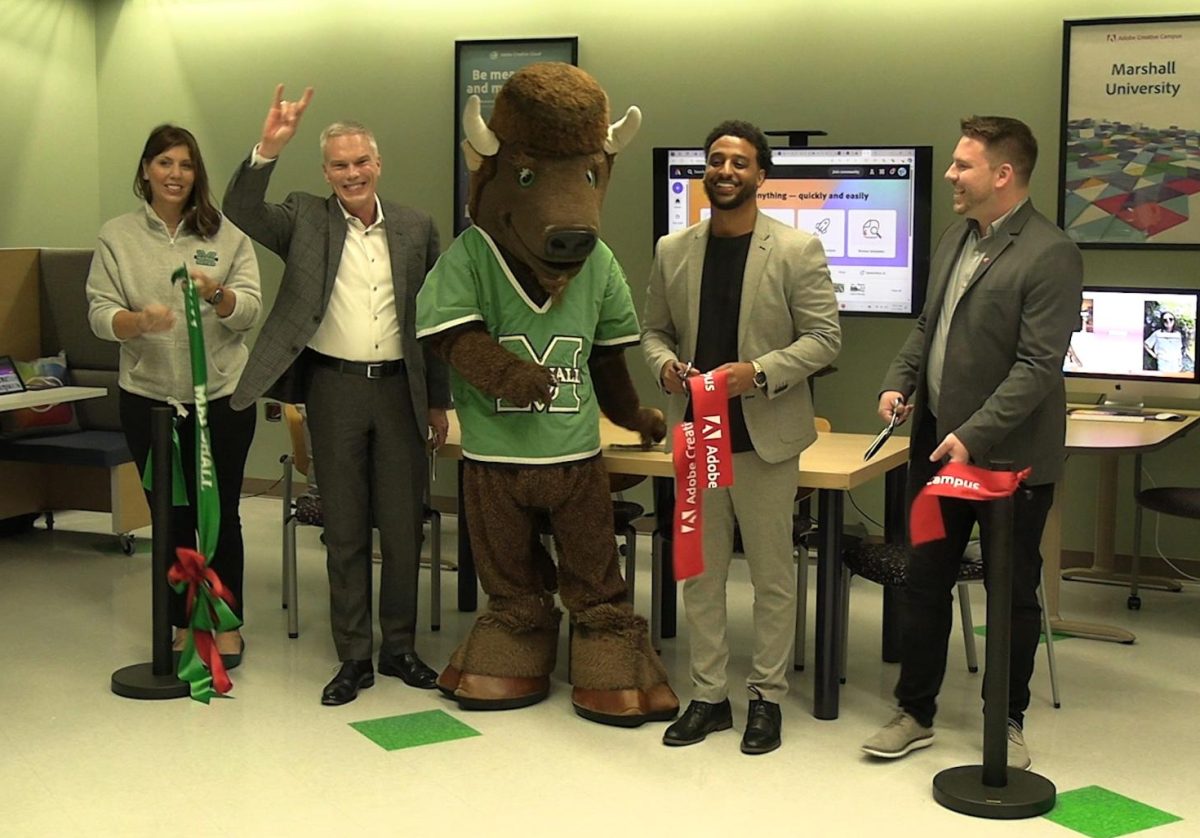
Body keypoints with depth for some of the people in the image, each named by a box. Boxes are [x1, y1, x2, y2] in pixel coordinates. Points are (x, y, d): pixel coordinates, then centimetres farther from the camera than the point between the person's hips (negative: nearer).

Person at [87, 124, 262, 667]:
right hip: (148, 396, 1)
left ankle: (227, 625, 17)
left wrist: (217, 294, -25)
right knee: (171, 516, 9)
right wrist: (139, 321, -23)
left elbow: (249, 309, -3)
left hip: (222, 395, -1)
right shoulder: (117, 236, 4)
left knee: (220, 513, 4)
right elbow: (99, 312, -2)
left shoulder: (227, 235, 3)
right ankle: (182, 625, 22)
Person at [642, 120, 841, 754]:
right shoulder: (672, 251, 8)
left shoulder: (797, 250, -5)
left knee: (772, 576, 6)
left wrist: (759, 373, -19)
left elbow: (824, 337, -6)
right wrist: (665, 364, -8)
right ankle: (708, 695, 22)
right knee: (700, 573, 10)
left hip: (764, 437, -4)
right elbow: (654, 329, 15)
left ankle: (767, 697, 19)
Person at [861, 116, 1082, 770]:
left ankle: (1008, 722, 25)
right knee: (924, 584, 13)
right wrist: (900, 379, 1)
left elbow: (1037, 366, -21)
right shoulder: (955, 238, 9)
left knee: (1014, 595, 10)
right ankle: (915, 714, 26)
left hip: (1009, 456, -7)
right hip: (936, 445, 7)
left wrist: (974, 436, -25)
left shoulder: (1049, 255, -16)